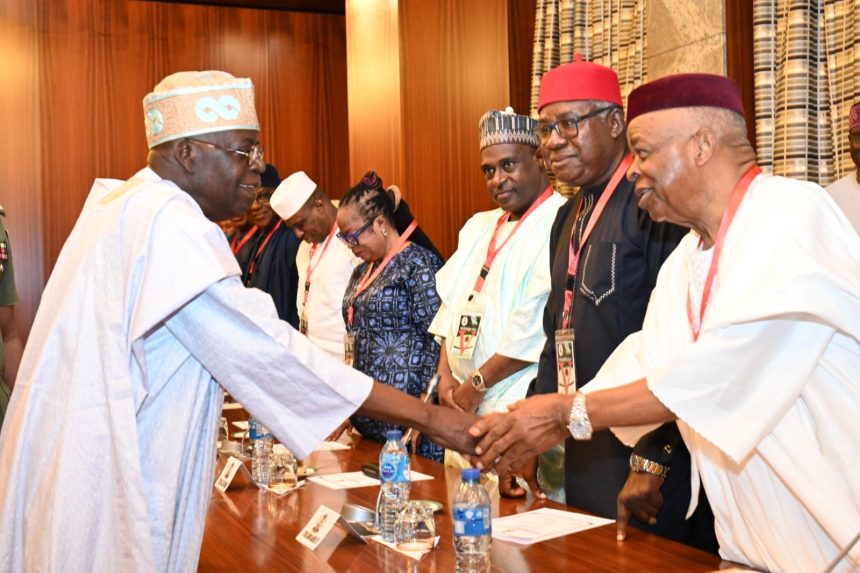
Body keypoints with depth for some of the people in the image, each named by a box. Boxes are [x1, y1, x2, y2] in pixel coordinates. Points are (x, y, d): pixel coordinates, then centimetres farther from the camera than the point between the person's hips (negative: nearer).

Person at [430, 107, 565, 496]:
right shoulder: (478, 227, 18)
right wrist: (446, 375, 4)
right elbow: (451, 304, 17)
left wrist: (479, 382, -12)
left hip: (520, 411, -8)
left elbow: (538, 323, -19)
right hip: (462, 407, 8)